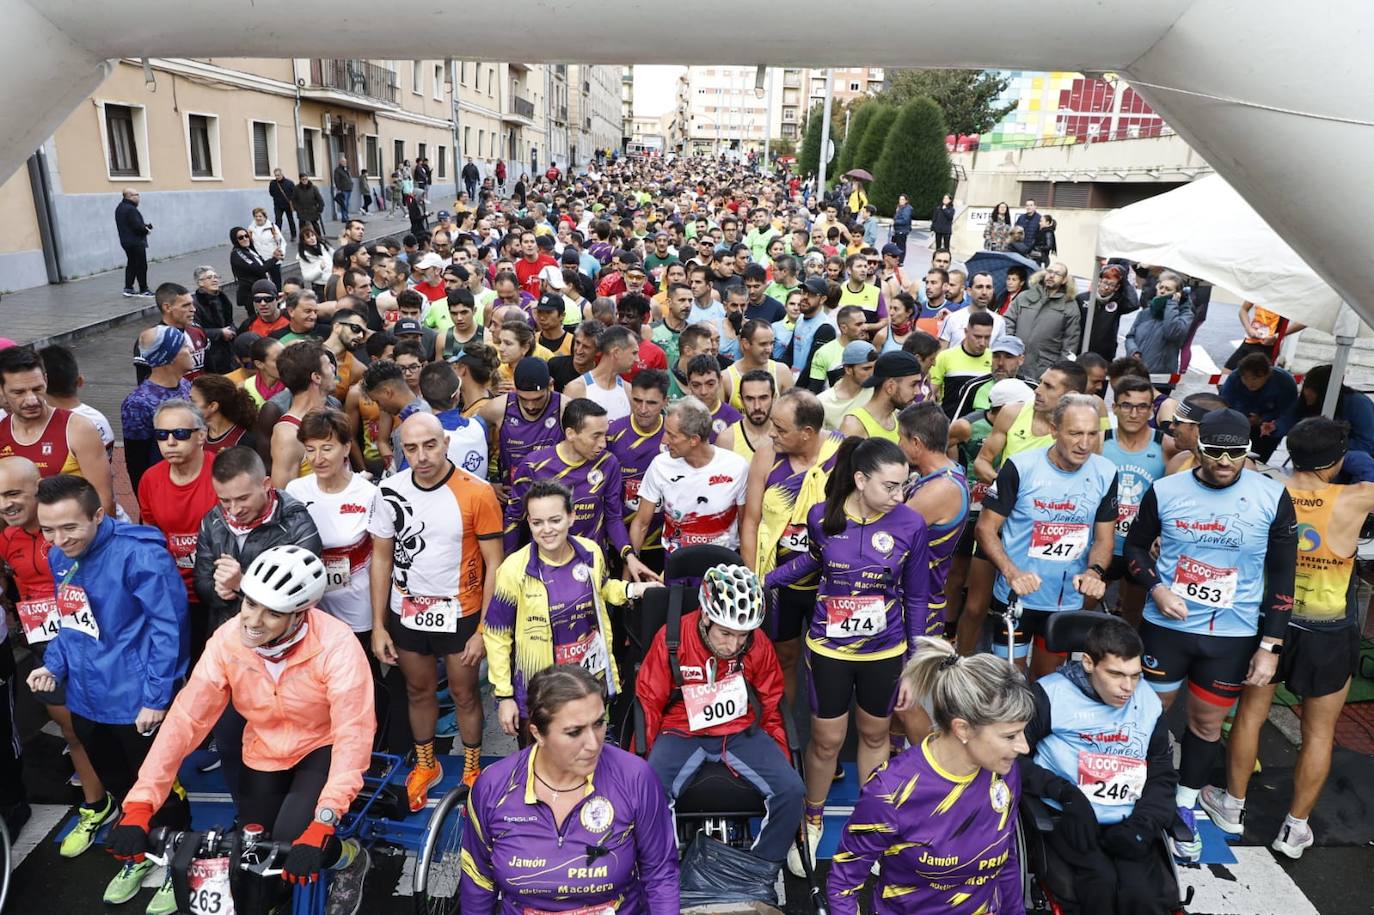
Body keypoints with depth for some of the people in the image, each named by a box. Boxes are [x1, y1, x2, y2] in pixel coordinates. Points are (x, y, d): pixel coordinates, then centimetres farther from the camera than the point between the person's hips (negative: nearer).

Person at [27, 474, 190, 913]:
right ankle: (139, 854, 46)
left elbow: (168, 626, -21)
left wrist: (155, 697, -20)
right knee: (118, 786, 24)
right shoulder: (58, 558, 1)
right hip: (85, 698, 7)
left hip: (138, 700, -7)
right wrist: (55, 663, -1)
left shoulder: (139, 554, -23)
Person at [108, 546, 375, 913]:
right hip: (265, 752, 5)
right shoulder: (227, 641, -20)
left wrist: (320, 829, -42)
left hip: (323, 746, -4)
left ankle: (349, 859, 10)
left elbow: (352, 736, -35)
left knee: (291, 840, -24)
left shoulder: (336, 646, -32)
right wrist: (139, 806, -24)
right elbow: (185, 720, -18)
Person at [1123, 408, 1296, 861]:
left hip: (1233, 635, 0)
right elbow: (1135, 545, 7)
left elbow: (1281, 577, -2)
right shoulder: (1165, 491, -7)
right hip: (1166, 625, 0)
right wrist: (1156, 588, -12)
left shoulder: (1273, 497, -8)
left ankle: (1183, 808, 31)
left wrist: (1270, 645, -5)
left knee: (1208, 722, 12)